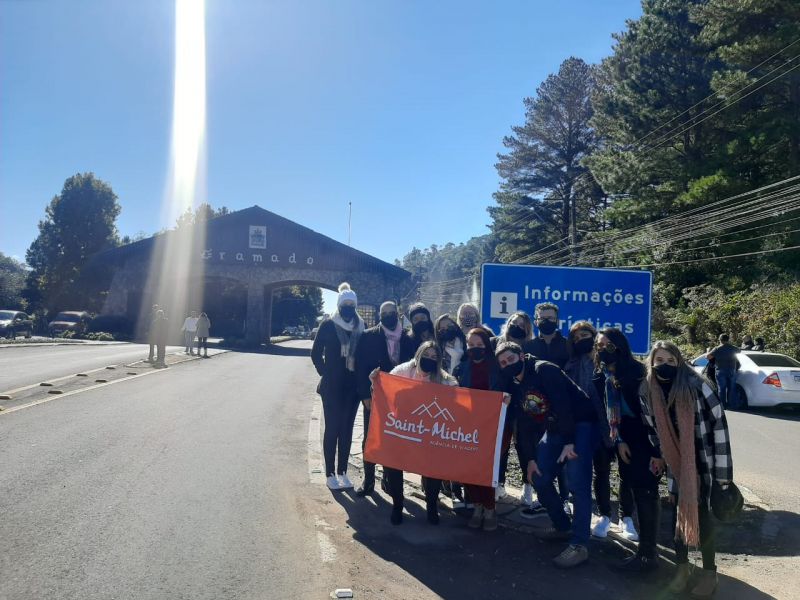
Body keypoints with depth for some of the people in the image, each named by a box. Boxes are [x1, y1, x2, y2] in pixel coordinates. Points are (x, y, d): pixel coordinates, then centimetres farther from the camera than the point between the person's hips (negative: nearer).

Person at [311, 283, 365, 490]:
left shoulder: (361, 327, 3)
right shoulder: (328, 325, -4)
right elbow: (316, 353, 1)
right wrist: (325, 373, -3)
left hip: (352, 386, 3)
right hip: (332, 386, -3)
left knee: (347, 429, 9)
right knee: (332, 428, 1)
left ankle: (342, 472, 19)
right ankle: (330, 473, 10)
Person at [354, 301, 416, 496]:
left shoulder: (407, 338, 4)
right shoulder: (368, 336, -2)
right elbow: (361, 367, -5)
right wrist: (366, 395, -11)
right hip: (374, 396, -2)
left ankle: (390, 478, 24)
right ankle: (368, 481, 16)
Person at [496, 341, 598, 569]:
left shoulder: (544, 370, -19)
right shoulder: (514, 386, 3)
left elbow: (563, 404, -26)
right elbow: (524, 423, 6)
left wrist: (569, 441, -29)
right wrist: (530, 458, 2)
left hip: (581, 424, -8)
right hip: (555, 429, 8)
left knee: (577, 483, -18)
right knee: (539, 479, 5)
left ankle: (579, 544, -10)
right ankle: (563, 526, 25)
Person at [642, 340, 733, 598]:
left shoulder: (696, 385, -19)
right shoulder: (648, 394, -4)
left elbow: (719, 422, -16)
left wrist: (723, 470, -14)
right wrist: (660, 458, 7)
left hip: (704, 461, -4)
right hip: (676, 463, 4)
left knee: (701, 514, 1)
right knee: (678, 513, 10)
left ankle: (709, 572, 20)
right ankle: (682, 567, 27)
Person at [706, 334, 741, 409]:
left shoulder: (717, 349, -8)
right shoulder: (733, 348, 5)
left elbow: (707, 356, -12)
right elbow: (739, 351, 28)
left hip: (720, 371, -3)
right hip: (732, 371, 3)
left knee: (721, 389, 3)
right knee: (732, 388, 10)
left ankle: (723, 405, 4)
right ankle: (733, 404, 14)